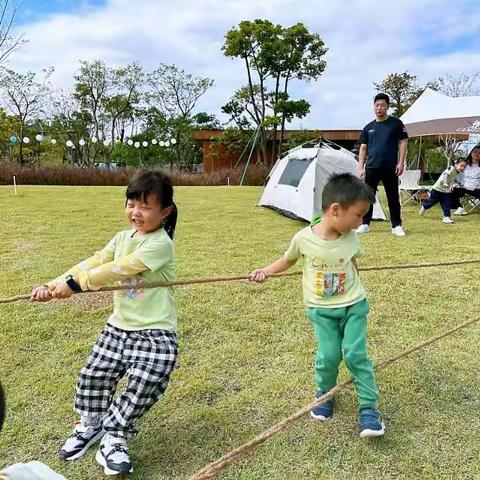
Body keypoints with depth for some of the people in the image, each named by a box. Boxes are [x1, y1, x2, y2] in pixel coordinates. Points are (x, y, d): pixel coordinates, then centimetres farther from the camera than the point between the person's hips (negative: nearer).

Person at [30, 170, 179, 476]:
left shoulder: (160, 243, -18)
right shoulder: (122, 238, 7)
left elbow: (119, 269, -26)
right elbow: (92, 264, 0)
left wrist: (74, 283, -24)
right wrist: (53, 285, -11)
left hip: (155, 333, -7)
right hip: (119, 326, 7)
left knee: (142, 386, -18)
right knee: (93, 376, 3)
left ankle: (112, 440, 7)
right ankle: (90, 426, 31)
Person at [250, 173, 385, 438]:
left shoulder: (350, 238, -8)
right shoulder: (304, 238, -15)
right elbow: (288, 260, 5)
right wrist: (265, 271, -7)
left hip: (353, 306, 1)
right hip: (321, 309, -1)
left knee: (356, 354, -7)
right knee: (328, 356, -6)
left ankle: (369, 407, 8)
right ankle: (324, 394, 24)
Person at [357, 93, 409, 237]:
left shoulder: (396, 123, 3)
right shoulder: (368, 127, 11)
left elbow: (402, 144, 0)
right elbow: (363, 148, 12)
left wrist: (401, 163, -10)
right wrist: (361, 167, 3)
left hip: (390, 168, -3)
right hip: (371, 168, 3)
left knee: (393, 197, 3)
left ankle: (396, 226, 11)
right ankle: (365, 224, 13)